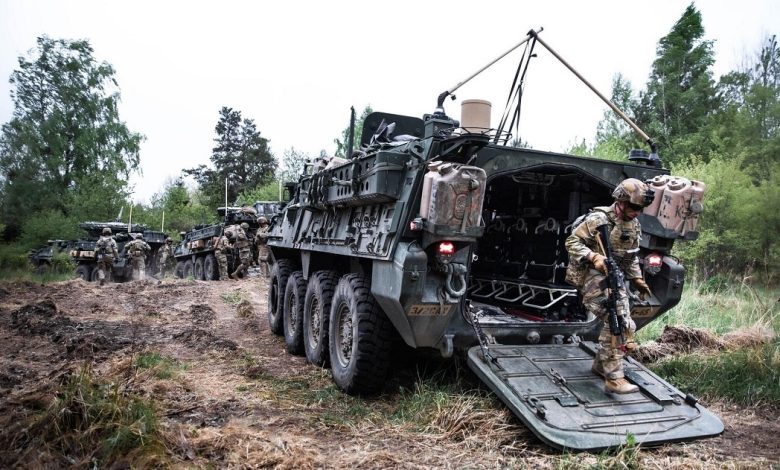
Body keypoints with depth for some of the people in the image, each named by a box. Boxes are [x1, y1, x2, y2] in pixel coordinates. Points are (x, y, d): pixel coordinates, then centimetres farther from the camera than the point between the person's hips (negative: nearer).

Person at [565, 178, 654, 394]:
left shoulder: (634, 225, 11)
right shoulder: (599, 219, -14)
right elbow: (572, 242, -16)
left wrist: (637, 279, 14)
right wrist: (593, 257, -28)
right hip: (594, 276, -9)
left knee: (624, 325, 12)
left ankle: (601, 364, 32)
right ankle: (614, 378, -16)